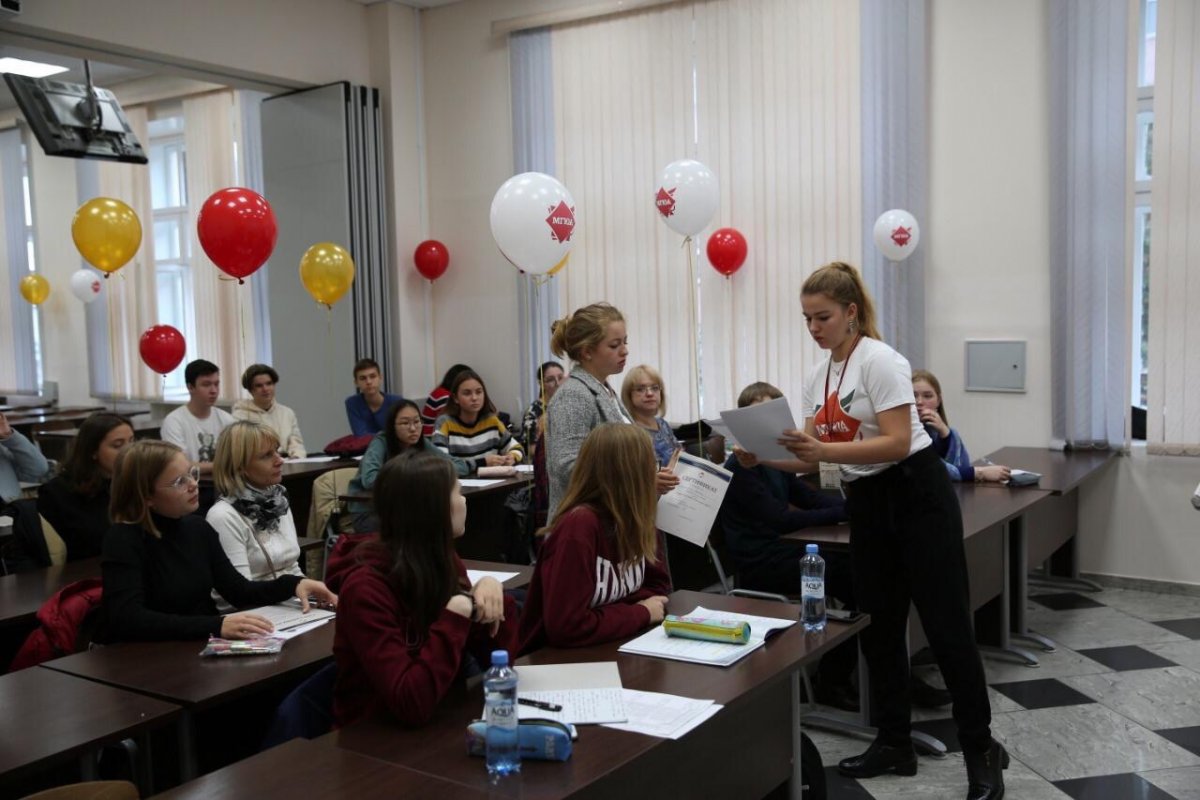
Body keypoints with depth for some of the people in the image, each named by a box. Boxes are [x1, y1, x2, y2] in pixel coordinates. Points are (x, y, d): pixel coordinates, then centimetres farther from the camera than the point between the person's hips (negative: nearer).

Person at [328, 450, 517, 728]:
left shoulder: (444, 560, -1)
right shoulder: (366, 588, -21)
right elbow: (411, 706, -28)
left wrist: (491, 590, -13)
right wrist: (456, 616, -28)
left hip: (439, 722, 6)